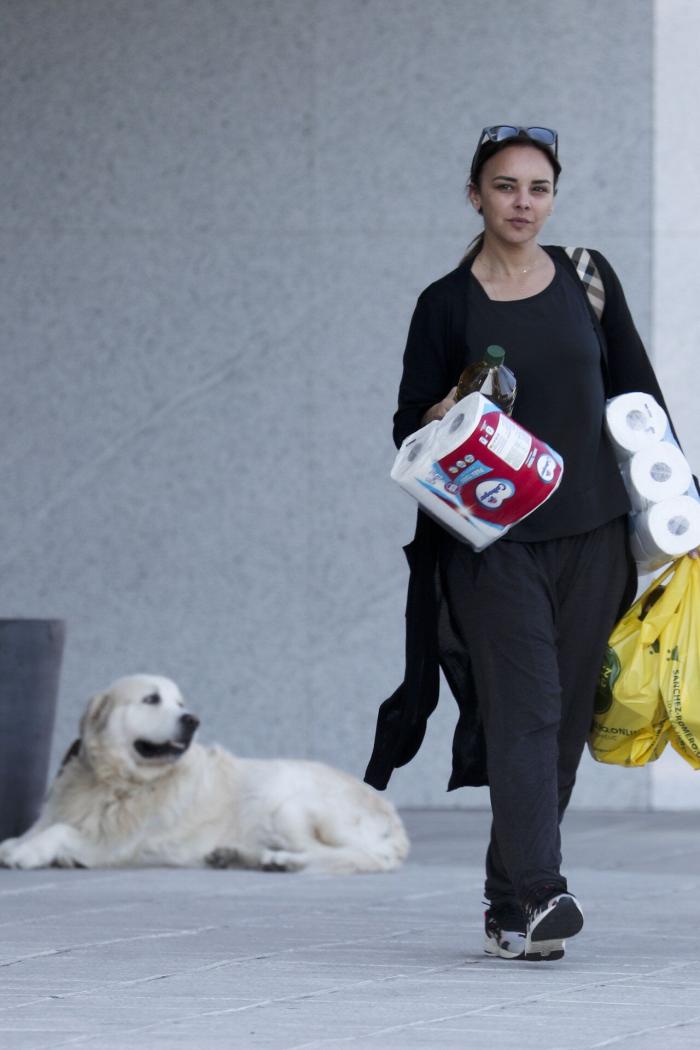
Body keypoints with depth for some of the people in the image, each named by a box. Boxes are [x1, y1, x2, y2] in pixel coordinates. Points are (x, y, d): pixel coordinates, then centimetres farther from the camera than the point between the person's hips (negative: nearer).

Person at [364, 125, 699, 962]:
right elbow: (409, 427, 4)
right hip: (493, 538, -3)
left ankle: (509, 906, 10)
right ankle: (536, 896, -25)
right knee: (526, 705, -16)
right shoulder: (447, 305, 1)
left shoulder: (588, 279, 9)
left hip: (591, 532, 3)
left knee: (565, 718, 3)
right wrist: (444, 416, -19)